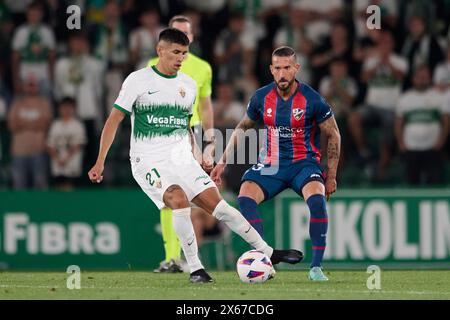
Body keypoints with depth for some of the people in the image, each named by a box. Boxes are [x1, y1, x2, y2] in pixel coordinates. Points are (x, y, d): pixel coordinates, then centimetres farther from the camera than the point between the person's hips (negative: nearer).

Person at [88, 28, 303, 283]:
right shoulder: (138, 80, -4)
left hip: (181, 159, 5)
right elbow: (114, 120, -2)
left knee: (216, 203, -7)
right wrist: (100, 162, -7)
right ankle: (195, 269, -20)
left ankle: (267, 252, 0)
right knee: (179, 200, -28)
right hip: (149, 161, -5)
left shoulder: (189, 85, 12)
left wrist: (198, 157, 13)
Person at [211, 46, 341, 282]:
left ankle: (316, 267, -21)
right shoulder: (261, 98, -2)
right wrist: (223, 161, 11)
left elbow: (333, 135, 0)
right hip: (271, 164, 3)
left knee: (317, 199, -32)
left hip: (304, 163, -3)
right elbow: (242, 128, 15)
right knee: (244, 198, -24)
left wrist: (331, 176, 0)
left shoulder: (312, 100, -11)